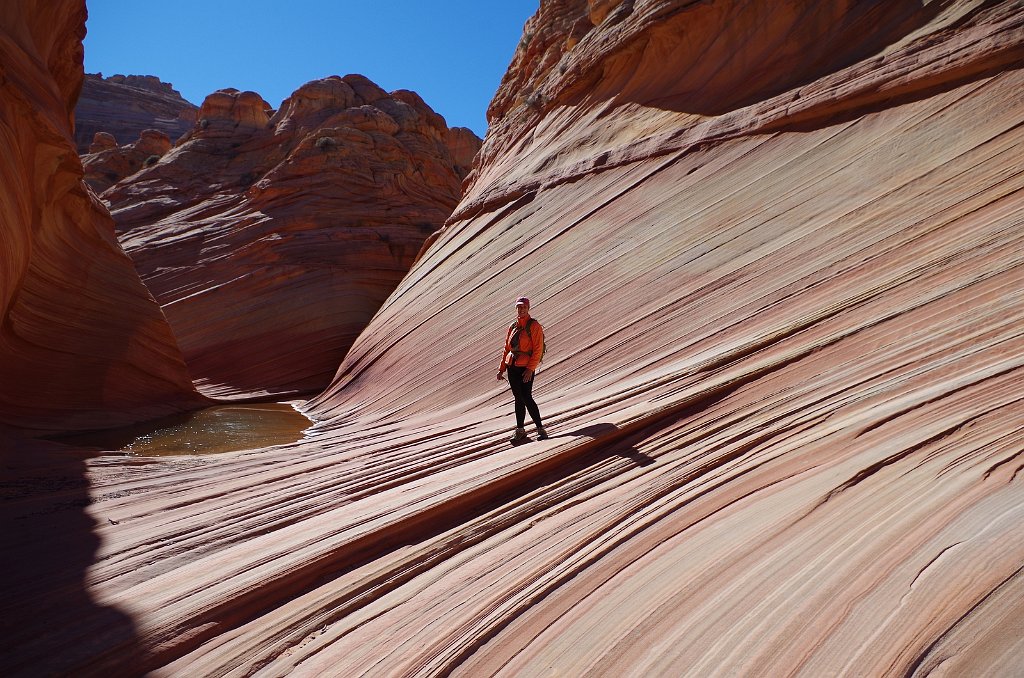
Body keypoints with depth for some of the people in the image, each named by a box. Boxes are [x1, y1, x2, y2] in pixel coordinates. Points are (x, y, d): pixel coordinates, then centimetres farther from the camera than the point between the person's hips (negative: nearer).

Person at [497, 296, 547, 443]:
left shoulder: (534, 326, -5)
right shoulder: (512, 327, 13)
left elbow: (538, 349, -12)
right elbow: (506, 349, 17)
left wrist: (530, 369, -19)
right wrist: (501, 369, 13)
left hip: (526, 368, -6)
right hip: (512, 367, 6)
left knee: (526, 398, -12)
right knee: (518, 398, 11)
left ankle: (540, 429, -2)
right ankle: (520, 431, 19)